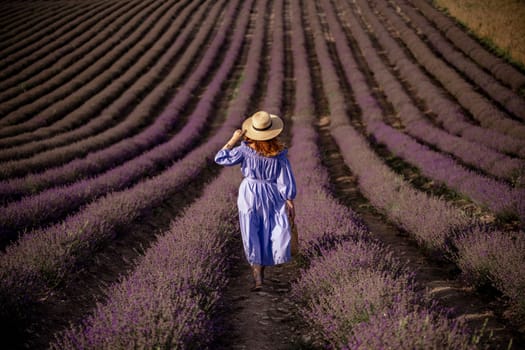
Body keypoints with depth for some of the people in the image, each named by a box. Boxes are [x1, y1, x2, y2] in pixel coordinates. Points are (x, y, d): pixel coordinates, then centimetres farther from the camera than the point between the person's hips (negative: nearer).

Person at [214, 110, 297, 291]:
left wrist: (233, 139, -4)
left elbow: (221, 158, -10)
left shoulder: (246, 150, -16)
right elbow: (287, 181, -7)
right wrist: (290, 202, 2)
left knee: (253, 236, 4)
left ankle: (258, 277, 3)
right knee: (276, 228, 21)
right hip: (272, 195, 1)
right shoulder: (279, 154, -12)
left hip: (250, 194, -1)